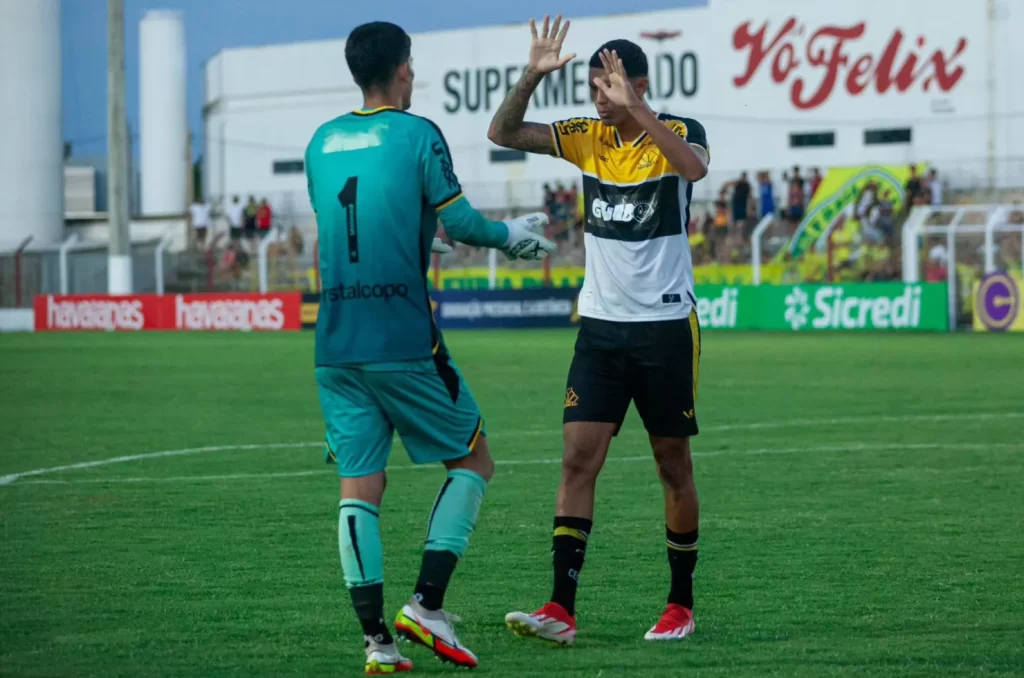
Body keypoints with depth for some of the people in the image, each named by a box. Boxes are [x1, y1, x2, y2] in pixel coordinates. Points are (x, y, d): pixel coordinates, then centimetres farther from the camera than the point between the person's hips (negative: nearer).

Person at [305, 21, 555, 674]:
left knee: (360, 485, 4)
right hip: (404, 341, -5)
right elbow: (458, 222, -7)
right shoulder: (417, 134, -5)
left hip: (336, 345, 5)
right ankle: (427, 604, -2)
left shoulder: (321, 142, 12)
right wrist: (513, 235, 13)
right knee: (474, 460, 10)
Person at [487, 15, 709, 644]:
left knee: (673, 464, 6)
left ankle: (682, 603, 20)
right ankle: (562, 609, -11)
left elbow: (694, 167, -32)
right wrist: (533, 76, -19)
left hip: (666, 325, -3)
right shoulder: (588, 138, 4)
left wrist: (636, 110, -39)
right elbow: (504, 132, -3)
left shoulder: (680, 132, -8)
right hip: (600, 325, 4)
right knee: (579, 458, -7)